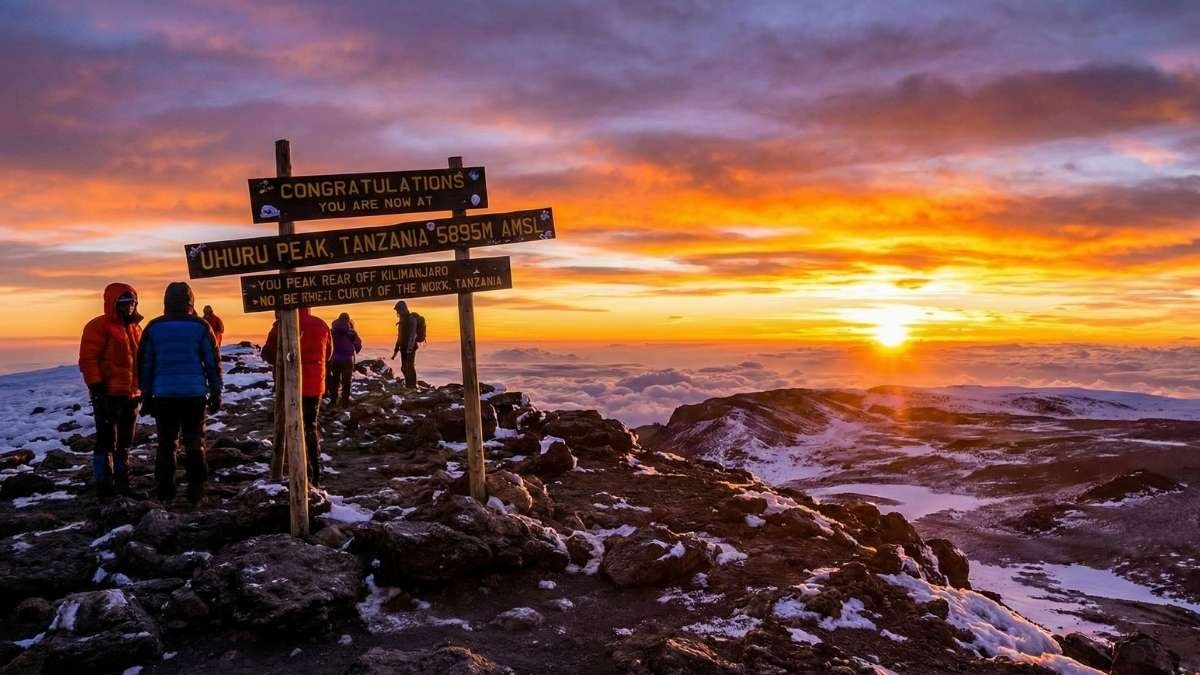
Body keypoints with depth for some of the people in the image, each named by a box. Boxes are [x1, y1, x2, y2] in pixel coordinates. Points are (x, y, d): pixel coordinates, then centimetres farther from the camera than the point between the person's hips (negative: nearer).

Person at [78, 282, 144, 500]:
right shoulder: (98, 326, -9)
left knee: (124, 441, 15)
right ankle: (104, 485, 3)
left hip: (131, 394, 8)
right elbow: (87, 360, -13)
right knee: (106, 441, -4)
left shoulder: (135, 327, 15)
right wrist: (97, 388, -18)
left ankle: (122, 483, 24)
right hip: (108, 395, -8)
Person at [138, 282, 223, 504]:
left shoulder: (153, 328, 4)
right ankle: (196, 492, 3)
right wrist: (216, 393, 7)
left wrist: (147, 394, 16)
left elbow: (144, 364, 9)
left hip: (164, 395, 1)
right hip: (195, 394, -1)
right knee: (194, 444, 5)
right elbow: (213, 363, 0)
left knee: (166, 444, 10)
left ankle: (165, 493, 12)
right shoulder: (200, 327, -1)